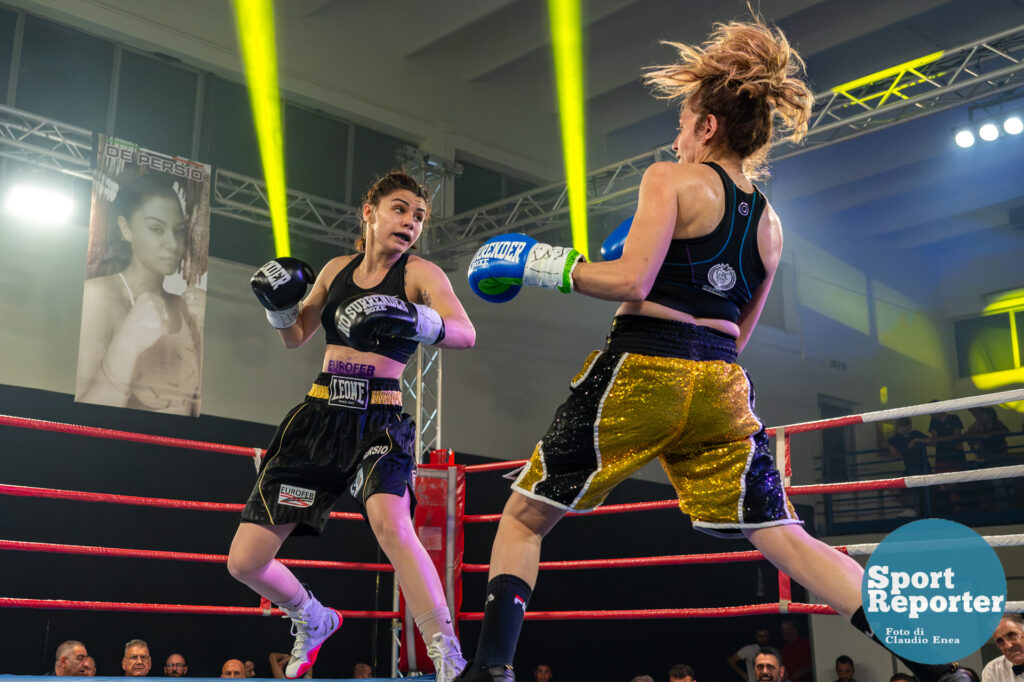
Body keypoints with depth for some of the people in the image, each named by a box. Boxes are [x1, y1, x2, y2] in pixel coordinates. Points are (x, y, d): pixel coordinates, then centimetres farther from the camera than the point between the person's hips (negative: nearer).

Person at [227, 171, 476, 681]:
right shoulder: (338, 269, 11)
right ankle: (314, 623, 35)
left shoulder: (420, 274, -2)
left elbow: (465, 333, -19)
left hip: (378, 423, -4)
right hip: (318, 417, 5)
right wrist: (280, 303, 1)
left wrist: (418, 321, -39)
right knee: (244, 563, 5)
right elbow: (295, 336, 22)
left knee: (391, 524, -37)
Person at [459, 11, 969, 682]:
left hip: (642, 369, -5)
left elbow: (631, 281, -13)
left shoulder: (672, 179, 0)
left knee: (523, 518, 6)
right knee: (787, 540, 7)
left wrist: (550, 265, 0)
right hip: (722, 382, 6)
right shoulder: (770, 222, 18)